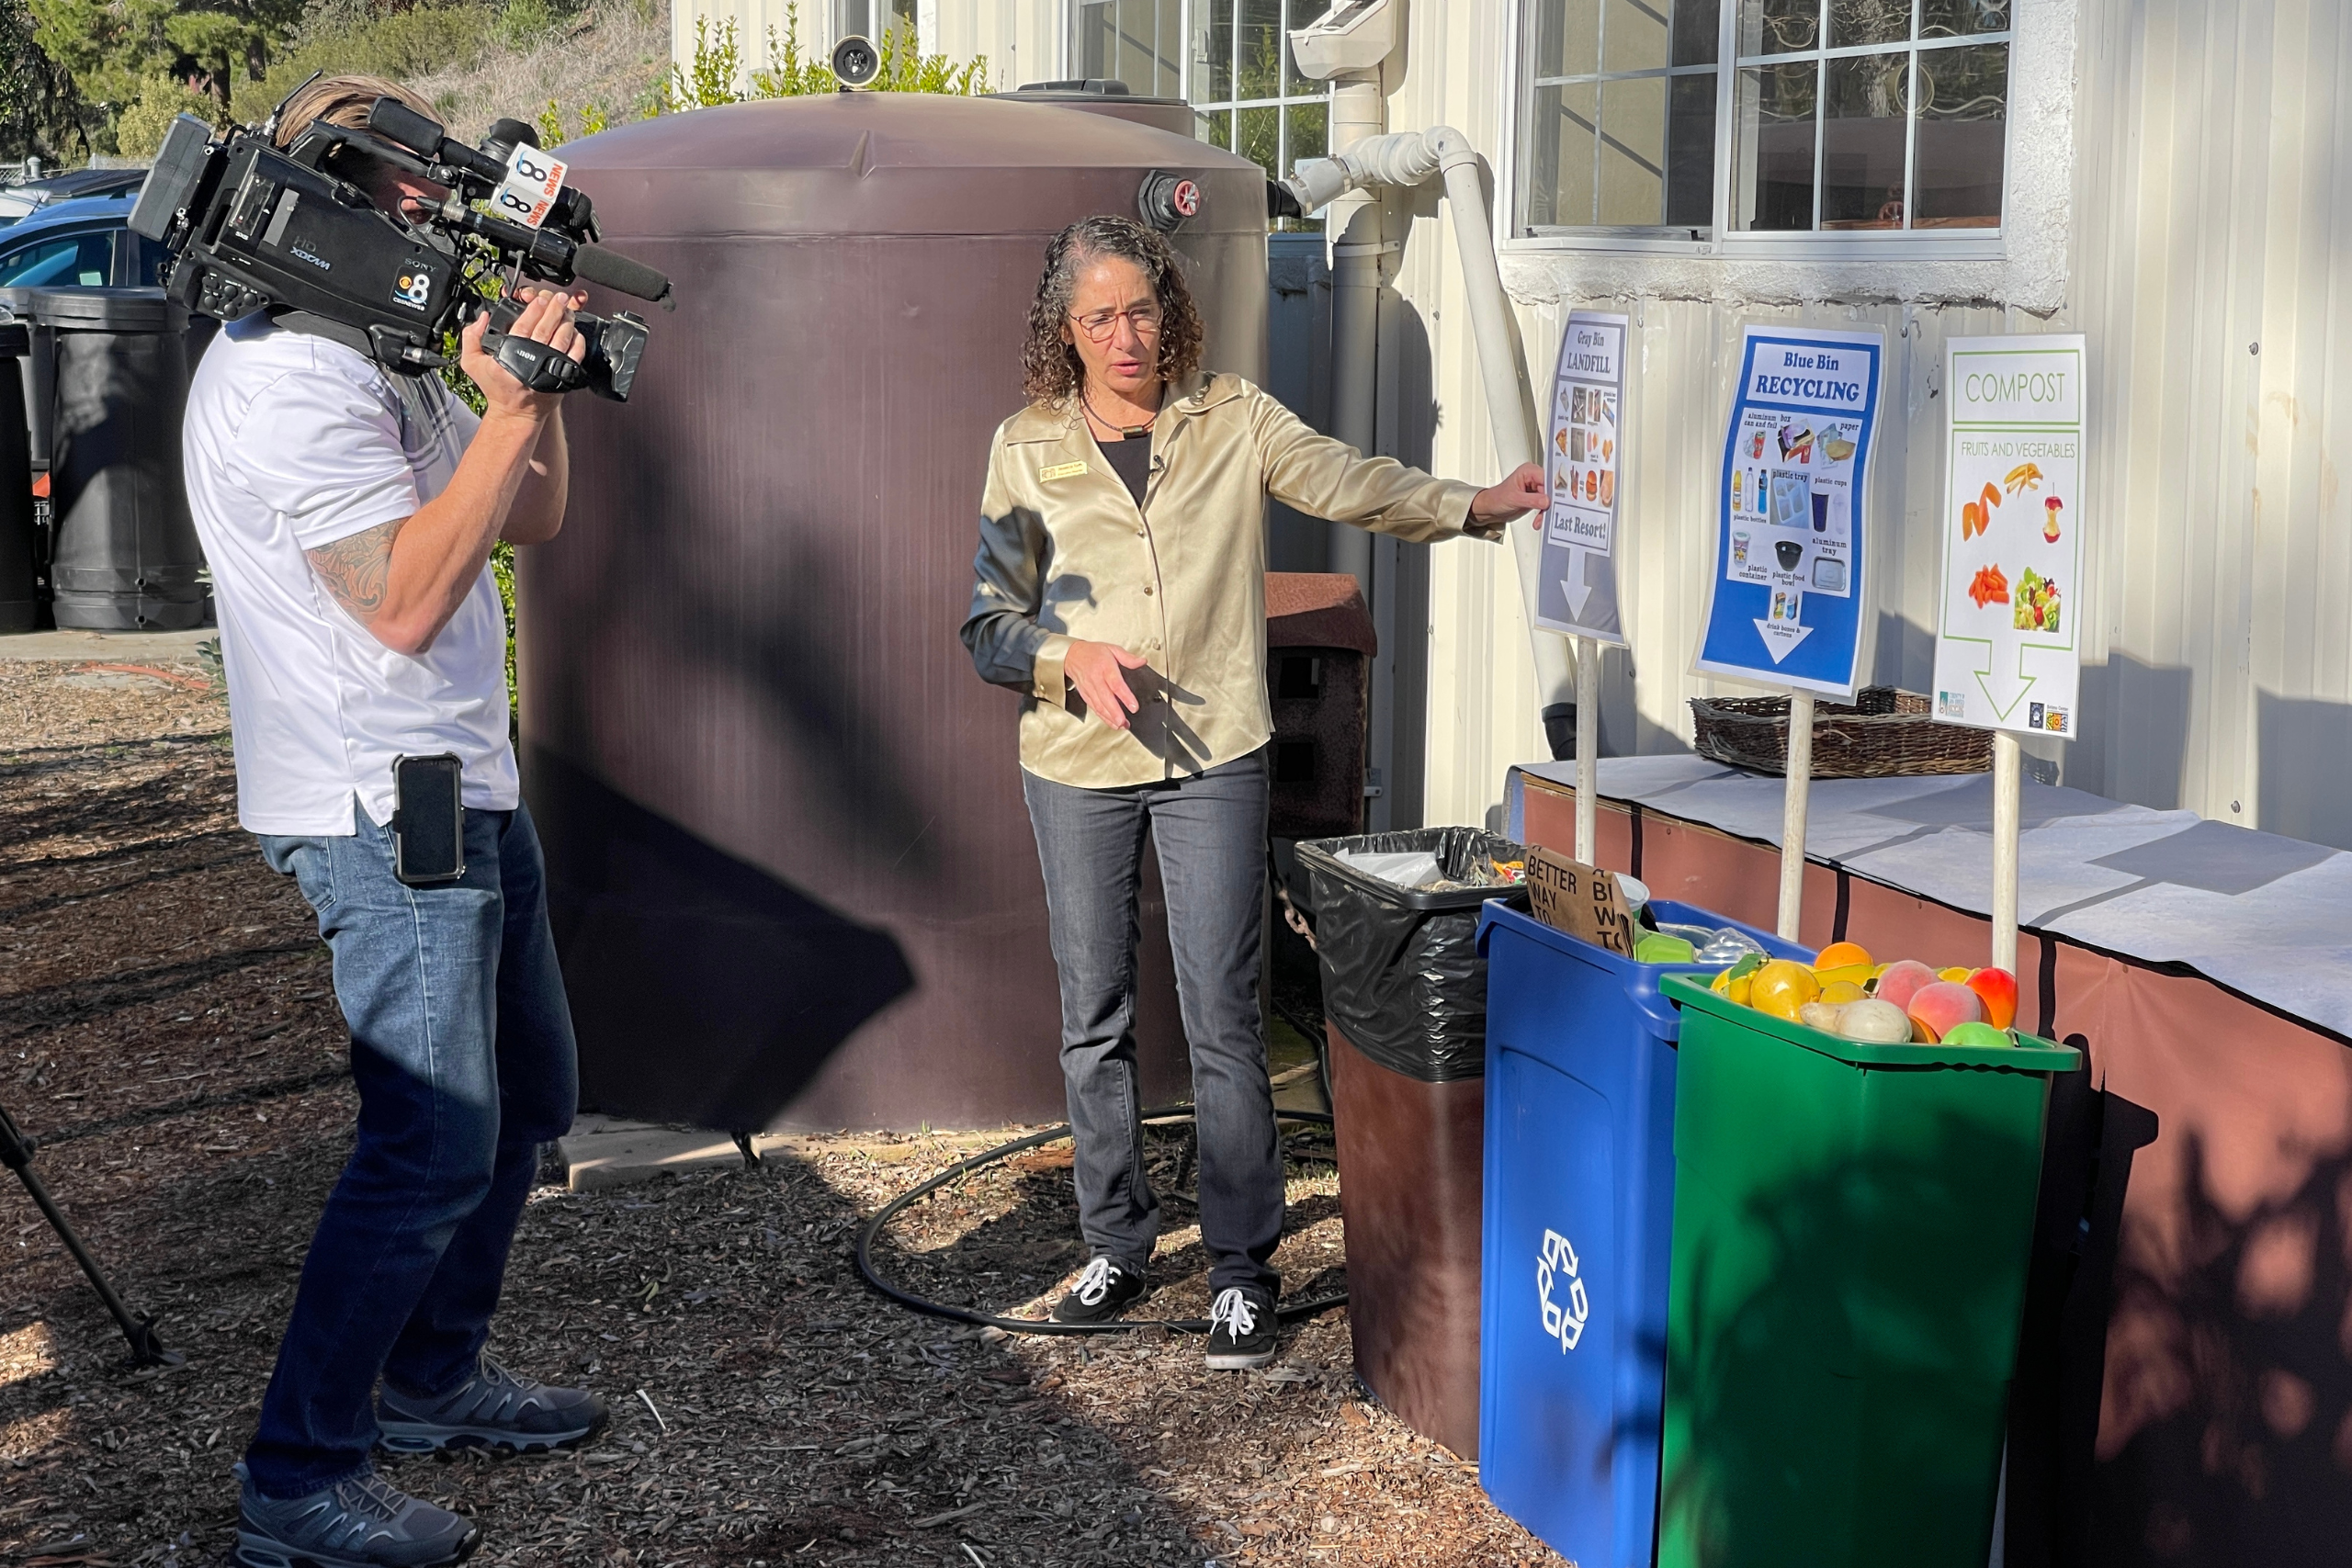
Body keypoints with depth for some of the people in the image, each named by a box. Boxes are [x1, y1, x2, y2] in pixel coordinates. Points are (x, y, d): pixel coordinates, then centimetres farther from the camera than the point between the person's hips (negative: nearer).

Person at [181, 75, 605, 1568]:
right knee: (436, 1143, -10)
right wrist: (509, 409, -22)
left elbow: (531, 516, 18)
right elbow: (404, 600, -25)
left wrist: (539, 376, 3)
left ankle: (435, 1375, 33)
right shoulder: (287, 376, -18)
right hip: (385, 811, -11)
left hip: (468, 787, 11)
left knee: (527, 1096, 18)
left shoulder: (379, 360, 15)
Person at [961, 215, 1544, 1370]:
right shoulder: (1027, 447, 3)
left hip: (1212, 757, -1)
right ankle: (1116, 1244, 25)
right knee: (1093, 1020, 10)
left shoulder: (1232, 421, 2)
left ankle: (1242, 1265, 7)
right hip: (1076, 766, 2)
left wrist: (1472, 505, -29)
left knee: (1222, 1019, -2)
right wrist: (1071, 656, -18)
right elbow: (989, 624, 2)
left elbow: (1344, 479, -13)